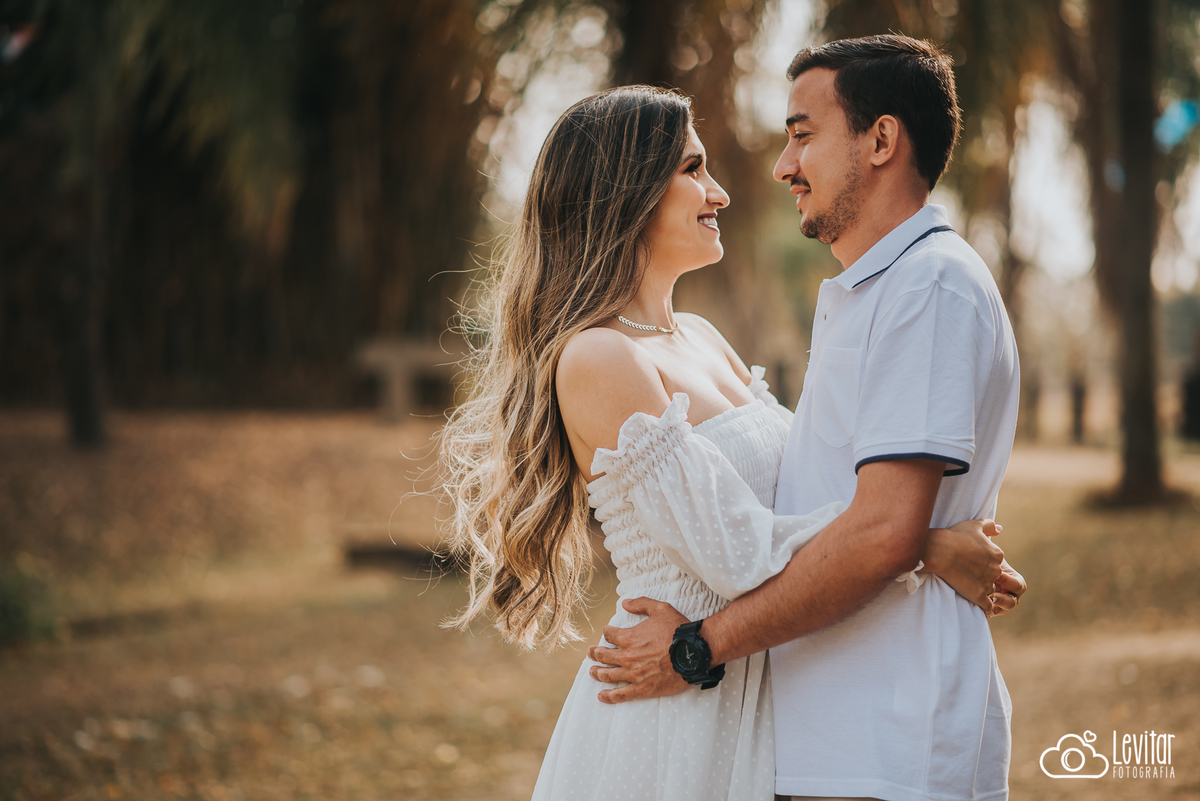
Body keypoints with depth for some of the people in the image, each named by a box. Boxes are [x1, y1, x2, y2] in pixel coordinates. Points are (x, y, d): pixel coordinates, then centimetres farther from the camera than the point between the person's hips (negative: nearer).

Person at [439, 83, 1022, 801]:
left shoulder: (700, 338, 10)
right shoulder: (596, 358, -18)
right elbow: (739, 554, -21)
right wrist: (926, 550, -15)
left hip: (748, 703, 8)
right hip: (667, 718, -8)